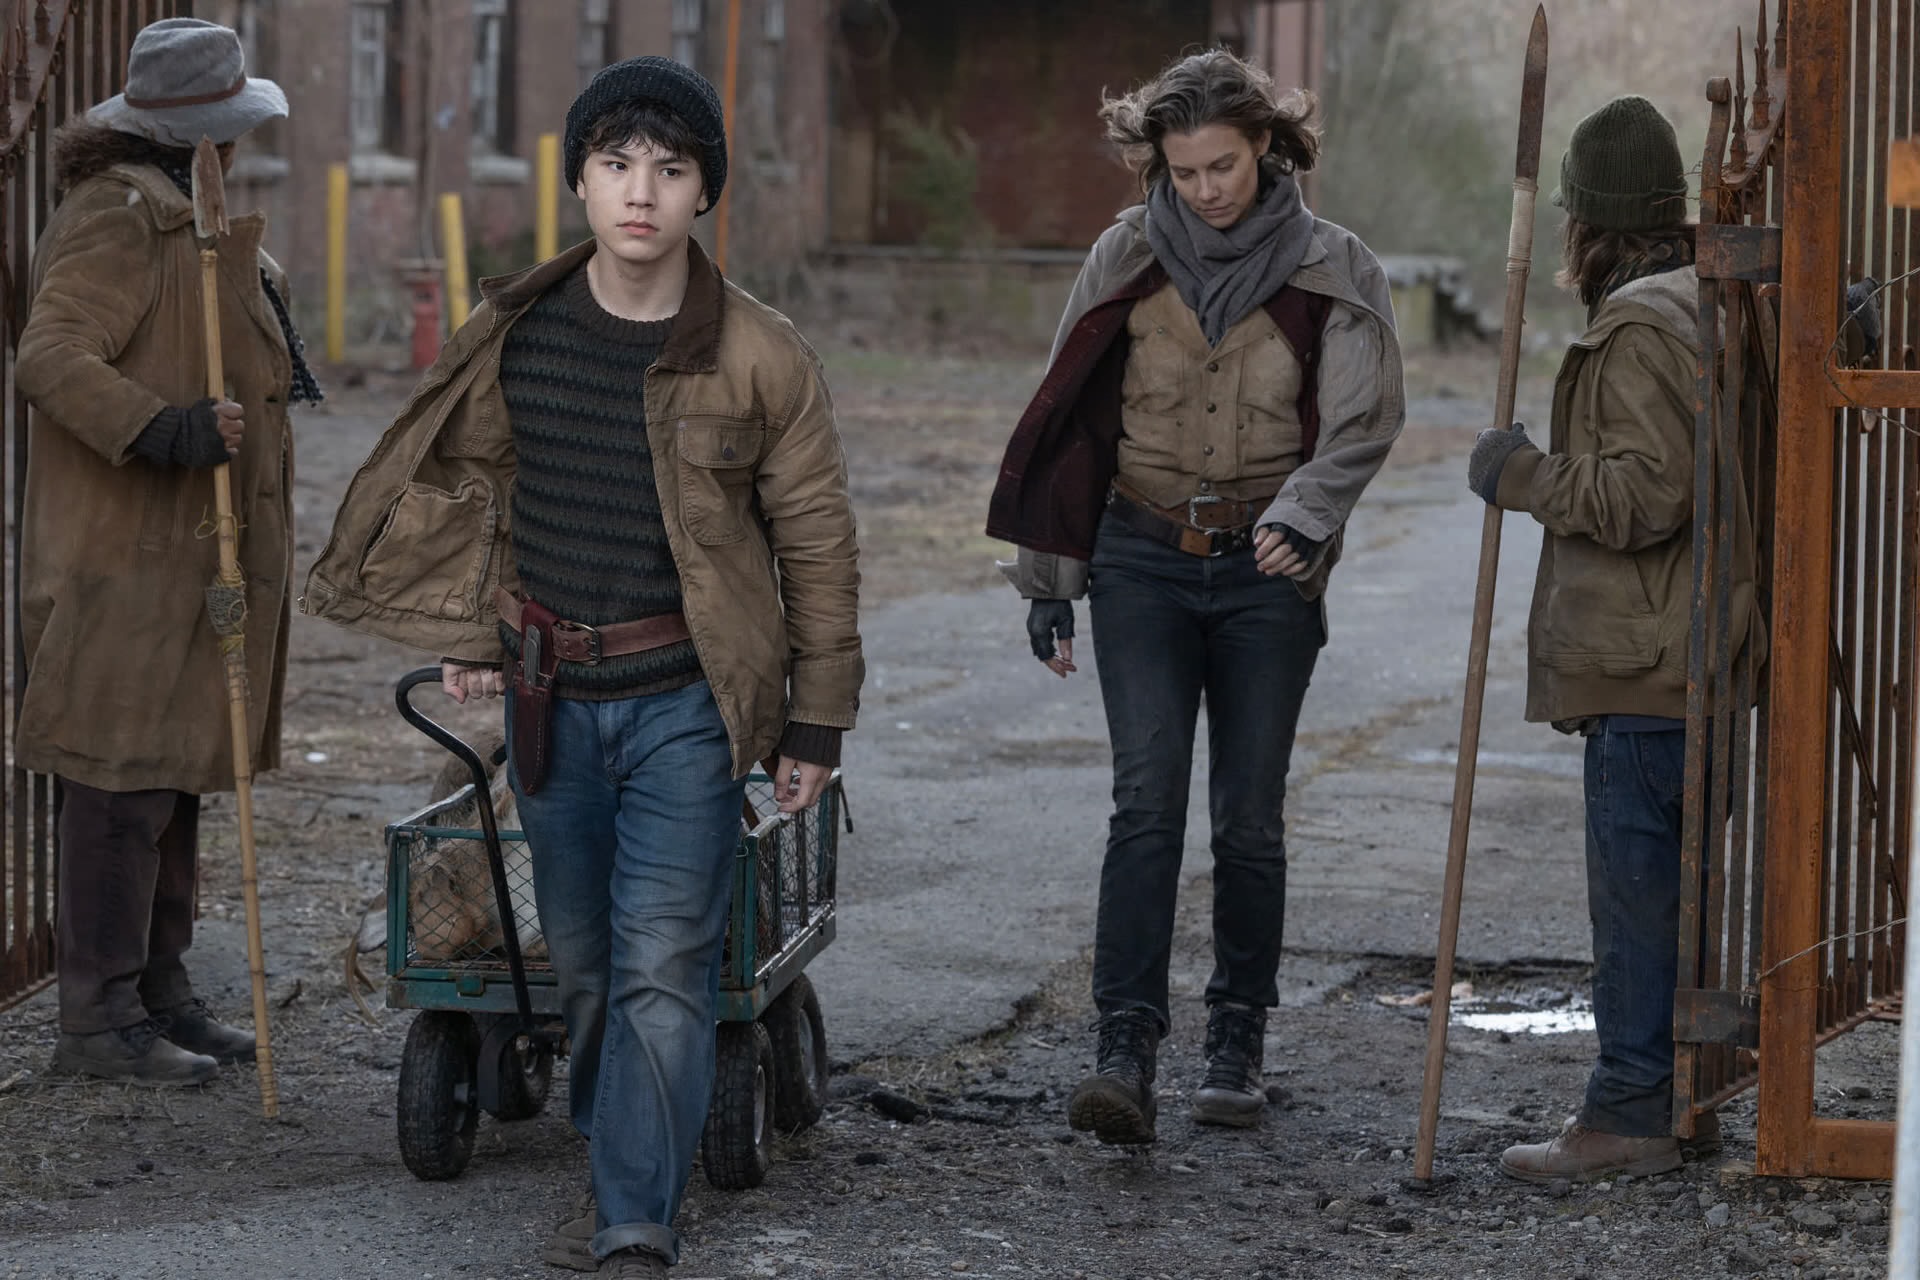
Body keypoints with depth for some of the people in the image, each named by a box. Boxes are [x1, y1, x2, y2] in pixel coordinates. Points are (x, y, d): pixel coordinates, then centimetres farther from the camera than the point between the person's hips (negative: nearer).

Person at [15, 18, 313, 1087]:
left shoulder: (185, 215, 19)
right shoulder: (120, 217, -15)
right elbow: (54, 357, -27)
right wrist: (164, 431, -35)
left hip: (194, 553, 11)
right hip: (132, 560, -11)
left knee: (177, 777, 15)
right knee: (127, 781, -8)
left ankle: (160, 991, 23)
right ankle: (100, 1019, -5)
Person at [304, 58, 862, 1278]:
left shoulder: (761, 355, -8)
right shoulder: (517, 333, 1)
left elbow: (818, 545, -1)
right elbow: (473, 481, 18)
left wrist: (817, 720, -1)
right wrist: (475, 635, 14)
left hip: (686, 701, -4)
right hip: (553, 696, 4)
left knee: (664, 966, -9)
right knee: (583, 961, 13)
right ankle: (617, 1171, 30)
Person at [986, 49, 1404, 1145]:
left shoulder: (1331, 271, -2)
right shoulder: (1129, 259, 2)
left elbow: (1362, 419, -11)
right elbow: (1068, 419, 8)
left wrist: (1303, 512, -29)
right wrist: (1048, 579, 7)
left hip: (1268, 573, 0)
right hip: (1143, 561, 0)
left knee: (1250, 816, 5)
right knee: (1147, 801, -11)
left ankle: (1240, 1042, 18)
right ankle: (1127, 1051, -16)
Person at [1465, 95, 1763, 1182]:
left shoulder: (1641, 327, -16)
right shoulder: (1717, 307, 16)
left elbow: (1643, 492, -23)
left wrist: (1522, 474, -12)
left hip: (1648, 658, -10)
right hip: (1700, 646, 10)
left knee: (1637, 880, -6)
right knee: (1677, 881, 15)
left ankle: (1632, 1113, -4)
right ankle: (1681, 1094, 20)